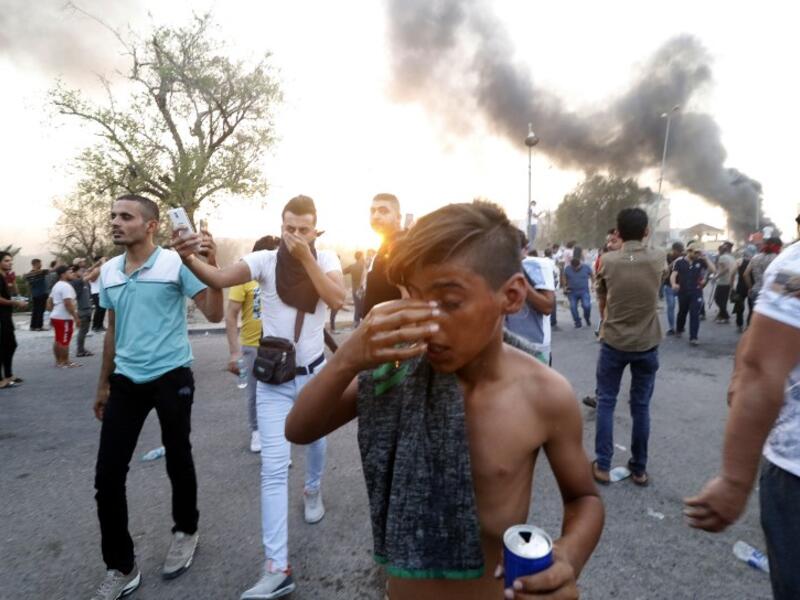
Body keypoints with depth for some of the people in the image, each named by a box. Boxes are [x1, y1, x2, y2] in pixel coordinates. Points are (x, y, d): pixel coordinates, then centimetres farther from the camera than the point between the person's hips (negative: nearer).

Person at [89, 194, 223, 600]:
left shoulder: (177, 263, -9)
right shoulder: (108, 272, 8)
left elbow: (214, 315, -13)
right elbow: (113, 331, 16)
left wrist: (211, 266, -27)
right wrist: (103, 384, 20)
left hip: (171, 377, -5)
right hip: (125, 381, 5)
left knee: (177, 461, 11)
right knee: (108, 474, 4)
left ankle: (185, 532, 37)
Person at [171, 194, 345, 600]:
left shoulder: (326, 260, -7)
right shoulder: (265, 260, -10)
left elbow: (337, 300, -25)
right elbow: (219, 279, -24)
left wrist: (306, 257, -29)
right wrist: (189, 261, -43)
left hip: (314, 373, 2)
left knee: (315, 440, 23)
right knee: (273, 468, -4)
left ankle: (313, 490, 55)